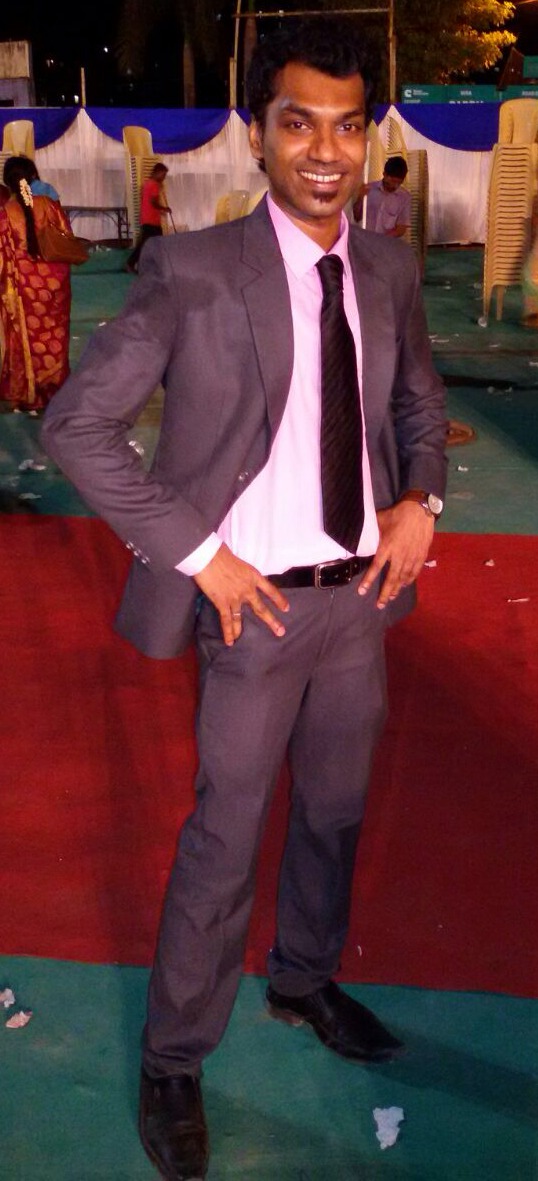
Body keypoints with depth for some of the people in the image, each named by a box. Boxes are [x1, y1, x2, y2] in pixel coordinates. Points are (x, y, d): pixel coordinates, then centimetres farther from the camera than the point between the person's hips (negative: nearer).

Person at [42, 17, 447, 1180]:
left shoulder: (389, 270, 2)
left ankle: (304, 980, 47)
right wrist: (198, 553, -17)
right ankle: (174, 1059, 27)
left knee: (335, 812, 21)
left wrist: (421, 497, -2)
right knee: (226, 835, 6)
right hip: (261, 602, -5)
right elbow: (77, 425, -15)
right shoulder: (195, 271, -15)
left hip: (364, 596, 5)